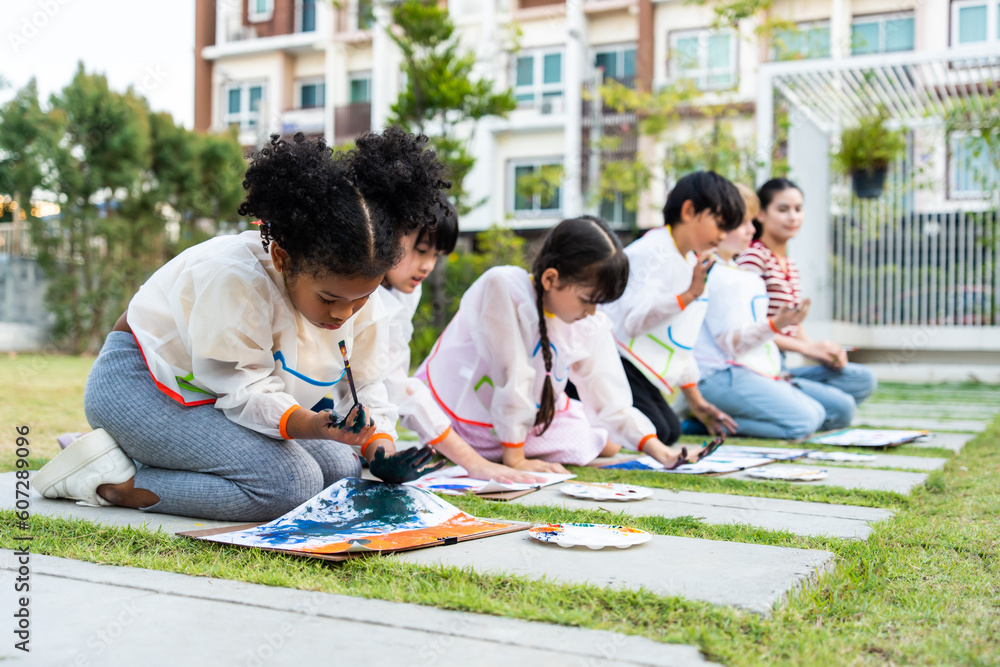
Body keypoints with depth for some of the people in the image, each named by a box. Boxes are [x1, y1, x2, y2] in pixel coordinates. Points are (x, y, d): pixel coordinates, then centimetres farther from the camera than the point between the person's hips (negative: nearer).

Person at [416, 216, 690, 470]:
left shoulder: (590, 325, -11)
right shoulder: (502, 286, -31)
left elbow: (606, 393, -4)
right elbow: (511, 374, -31)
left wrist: (657, 450, -13)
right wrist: (514, 458, -28)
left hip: (533, 415, 6)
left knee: (608, 445, 1)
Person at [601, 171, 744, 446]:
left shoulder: (691, 261, 17)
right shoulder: (651, 253, -14)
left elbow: (678, 339, 23)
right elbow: (633, 320, -28)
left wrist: (694, 397, 23)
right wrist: (690, 295, -28)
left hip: (638, 371, 10)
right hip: (608, 360, -10)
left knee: (671, 431, 4)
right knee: (652, 431, -22)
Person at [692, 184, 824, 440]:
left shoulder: (743, 274, 19)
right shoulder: (713, 275, -13)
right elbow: (731, 342, -19)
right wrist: (775, 325, -30)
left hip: (755, 370, 11)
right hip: (719, 376, -10)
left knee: (817, 413, 8)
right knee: (802, 422, -19)